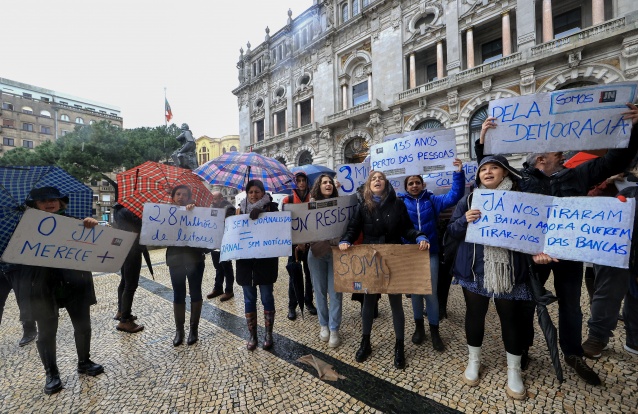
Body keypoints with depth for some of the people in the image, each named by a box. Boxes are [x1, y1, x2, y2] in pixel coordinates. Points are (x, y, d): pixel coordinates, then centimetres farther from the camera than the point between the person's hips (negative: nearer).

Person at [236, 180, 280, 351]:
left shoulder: (271, 207, -1)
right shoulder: (241, 209, 7)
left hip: (266, 259, -2)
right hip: (245, 259, 3)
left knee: (267, 297, 7)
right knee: (249, 299, 10)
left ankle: (268, 334, 24)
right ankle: (252, 335, 25)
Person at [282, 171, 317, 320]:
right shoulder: (288, 200, 0)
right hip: (294, 242, -1)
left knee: (310, 272, 10)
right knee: (294, 274, 4)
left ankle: (308, 301, 27)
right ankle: (292, 306, 16)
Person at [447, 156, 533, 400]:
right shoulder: (469, 200, 4)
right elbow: (452, 231, 1)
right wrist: (464, 220, -20)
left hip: (509, 271, 0)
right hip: (474, 270, 1)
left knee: (511, 318, 10)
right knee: (474, 314, 12)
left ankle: (514, 370, 32)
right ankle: (473, 360, 34)